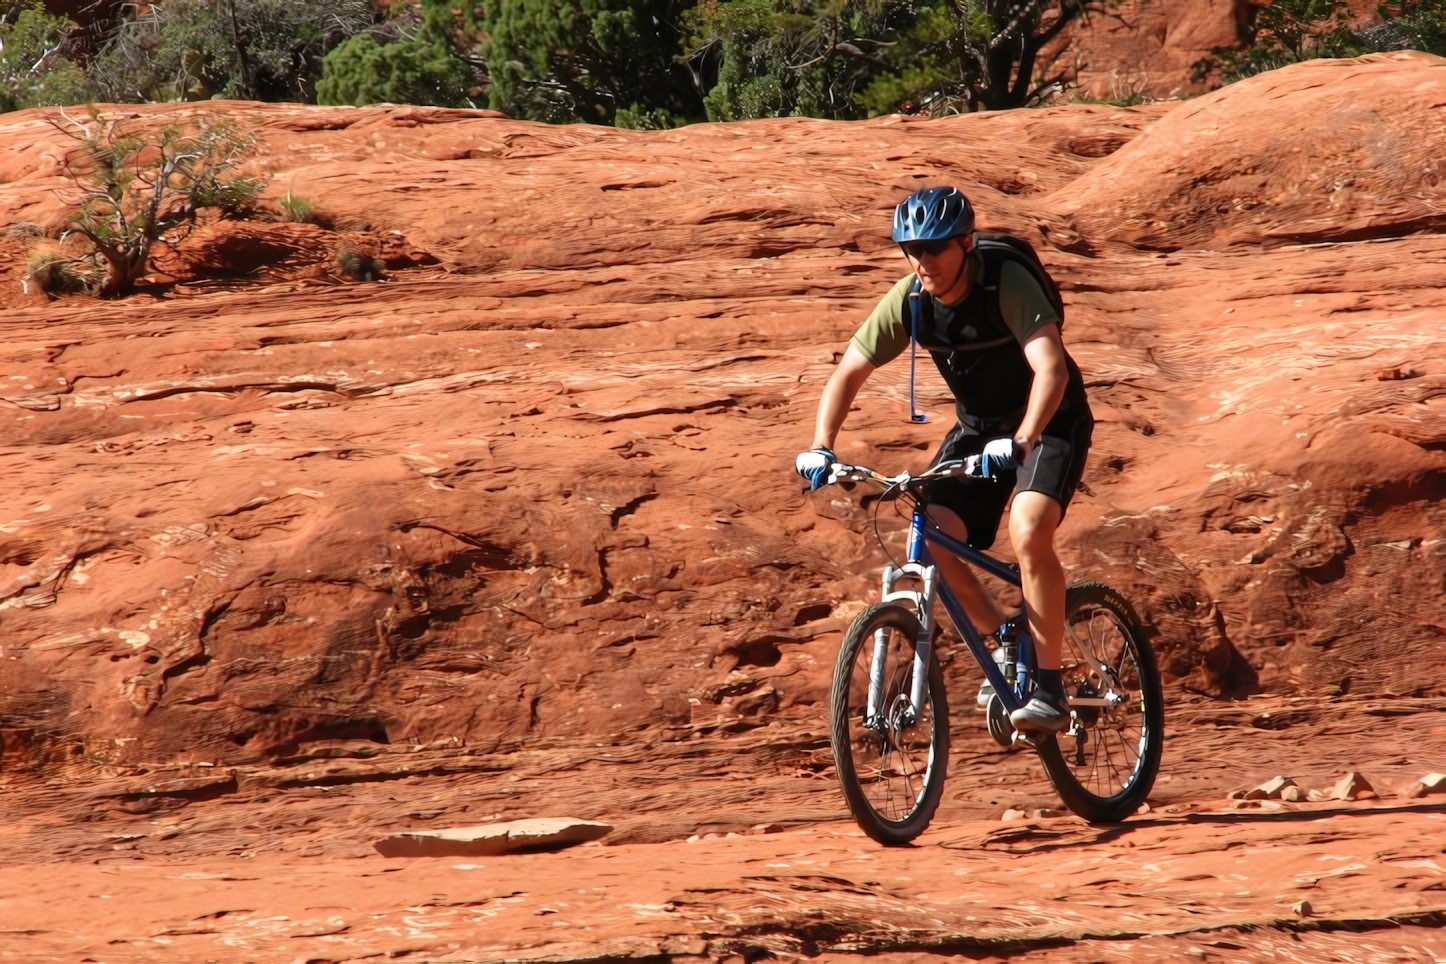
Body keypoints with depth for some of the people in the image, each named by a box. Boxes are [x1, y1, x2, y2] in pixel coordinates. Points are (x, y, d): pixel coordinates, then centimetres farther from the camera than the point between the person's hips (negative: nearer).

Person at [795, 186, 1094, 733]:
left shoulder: (1008, 283, -28)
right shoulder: (909, 300, -14)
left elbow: (1051, 370, -39)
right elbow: (849, 373, -7)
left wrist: (1021, 441, -54)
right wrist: (820, 448, -22)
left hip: (1048, 422, -5)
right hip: (978, 426, 5)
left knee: (1028, 532, -29)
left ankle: (1049, 687, -20)